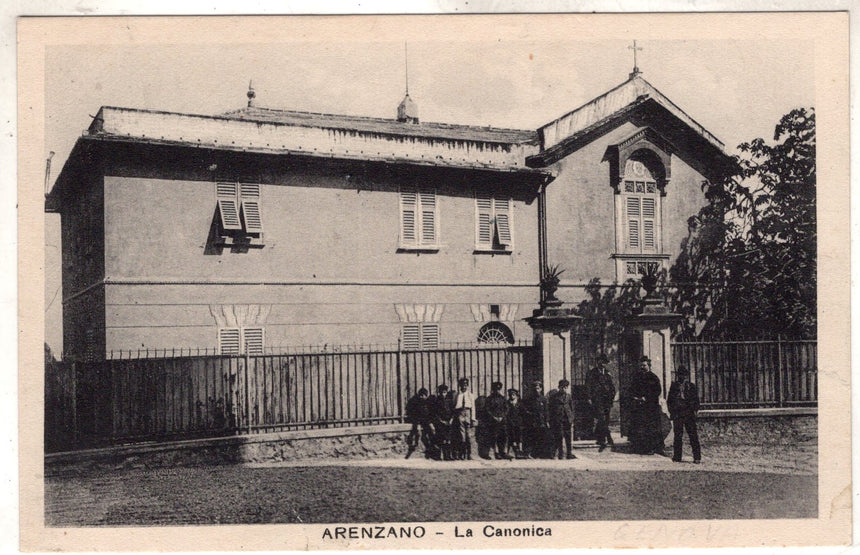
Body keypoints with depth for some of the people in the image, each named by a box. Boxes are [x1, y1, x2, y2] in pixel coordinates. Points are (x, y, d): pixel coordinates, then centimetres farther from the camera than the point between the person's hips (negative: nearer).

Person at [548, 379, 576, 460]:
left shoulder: (568, 396, 13)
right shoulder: (554, 397, 4)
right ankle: (560, 454, 5)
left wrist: (571, 418, 7)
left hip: (567, 420, 2)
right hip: (557, 420, -2)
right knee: (558, 437, -2)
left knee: (568, 437, 0)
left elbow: (571, 408, 16)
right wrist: (551, 422, -1)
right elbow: (551, 410, 3)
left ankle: (569, 453, 5)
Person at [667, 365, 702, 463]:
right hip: (677, 415, 1)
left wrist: (694, 411, -2)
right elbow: (669, 401, 13)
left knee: (693, 436, -5)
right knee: (678, 436, 1)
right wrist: (672, 411, 3)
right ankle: (677, 456, 6)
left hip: (689, 415, -1)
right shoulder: (674, 386, 10)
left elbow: (696, 400, 10)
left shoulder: (691, 386, 9)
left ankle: (697, 457, -3)